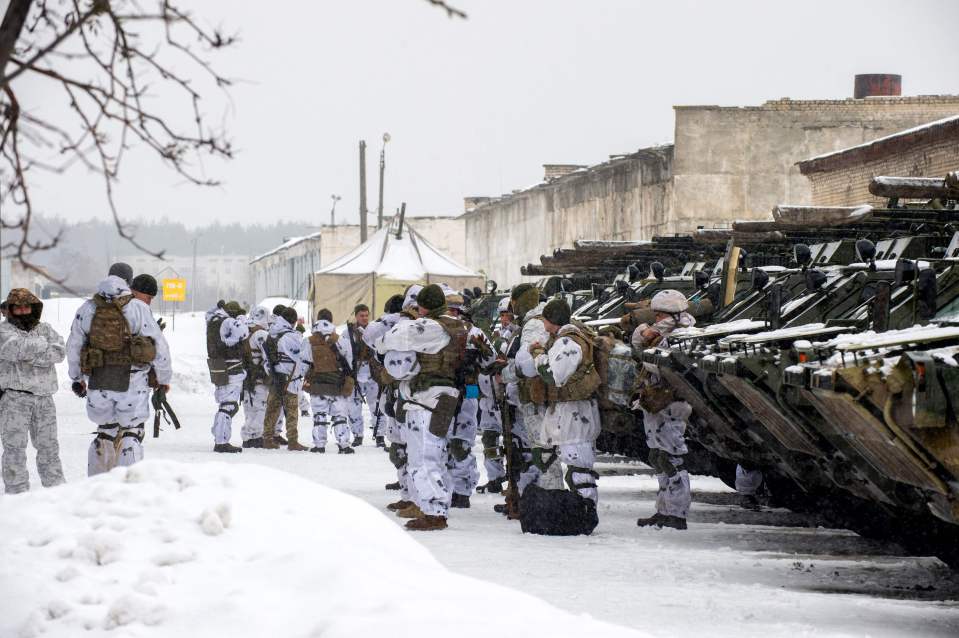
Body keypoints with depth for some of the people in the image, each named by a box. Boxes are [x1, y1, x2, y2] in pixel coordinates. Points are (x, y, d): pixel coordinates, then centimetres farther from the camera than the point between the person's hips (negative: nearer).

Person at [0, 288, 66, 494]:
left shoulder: (45, 329, 14)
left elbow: (59, 352, -2)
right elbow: (17, 348, -18)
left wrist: (32, 356, -14)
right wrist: (44, 345, -6)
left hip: (43, 397, 5)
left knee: (48, 446, 11)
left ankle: (56, 487, 19)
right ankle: (17, 494, -5)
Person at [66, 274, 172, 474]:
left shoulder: (86, 310, 7)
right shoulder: (139, 309, -1)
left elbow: (73, 347, 15)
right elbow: (159, 345, 0)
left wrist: (76, 378, 27)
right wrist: (164, 378, 12)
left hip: (98, 383, 3)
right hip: (132, 382, -3)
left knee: (106, 431, 16)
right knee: (131, 434, 5)